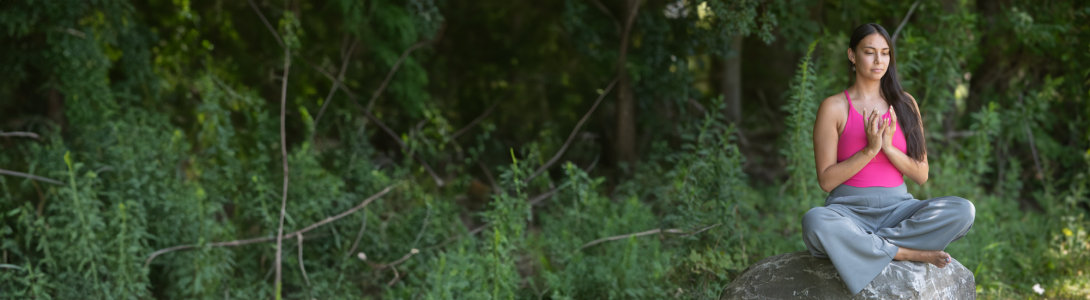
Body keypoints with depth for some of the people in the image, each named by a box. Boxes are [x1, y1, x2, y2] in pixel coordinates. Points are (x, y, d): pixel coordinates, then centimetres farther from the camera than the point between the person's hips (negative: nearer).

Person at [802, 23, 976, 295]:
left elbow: (921, 176, 6)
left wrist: (888, 148, -10)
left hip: (897, 208, 3)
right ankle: (906, 253, -24)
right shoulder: (834, 107, -1)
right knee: (815, 222, -39)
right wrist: (869, 150, -15)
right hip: (849, 209, -3)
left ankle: (862, 244, -22)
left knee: (963, 211, -25)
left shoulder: (905, 104, 9)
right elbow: (826, 180, -5)